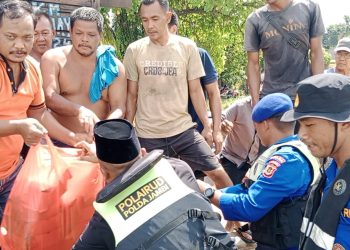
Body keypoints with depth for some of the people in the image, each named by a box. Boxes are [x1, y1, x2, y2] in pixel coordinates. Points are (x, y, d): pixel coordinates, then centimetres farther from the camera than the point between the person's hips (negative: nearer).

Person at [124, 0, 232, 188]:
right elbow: (131, 95, 4)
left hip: (183, 130, 0)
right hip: (147, 136, 0)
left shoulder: (187, 47, -1)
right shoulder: (134, 50, -1)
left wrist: (206, 126, 3)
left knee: (218, 174, -2)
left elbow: (195, 90, 4)